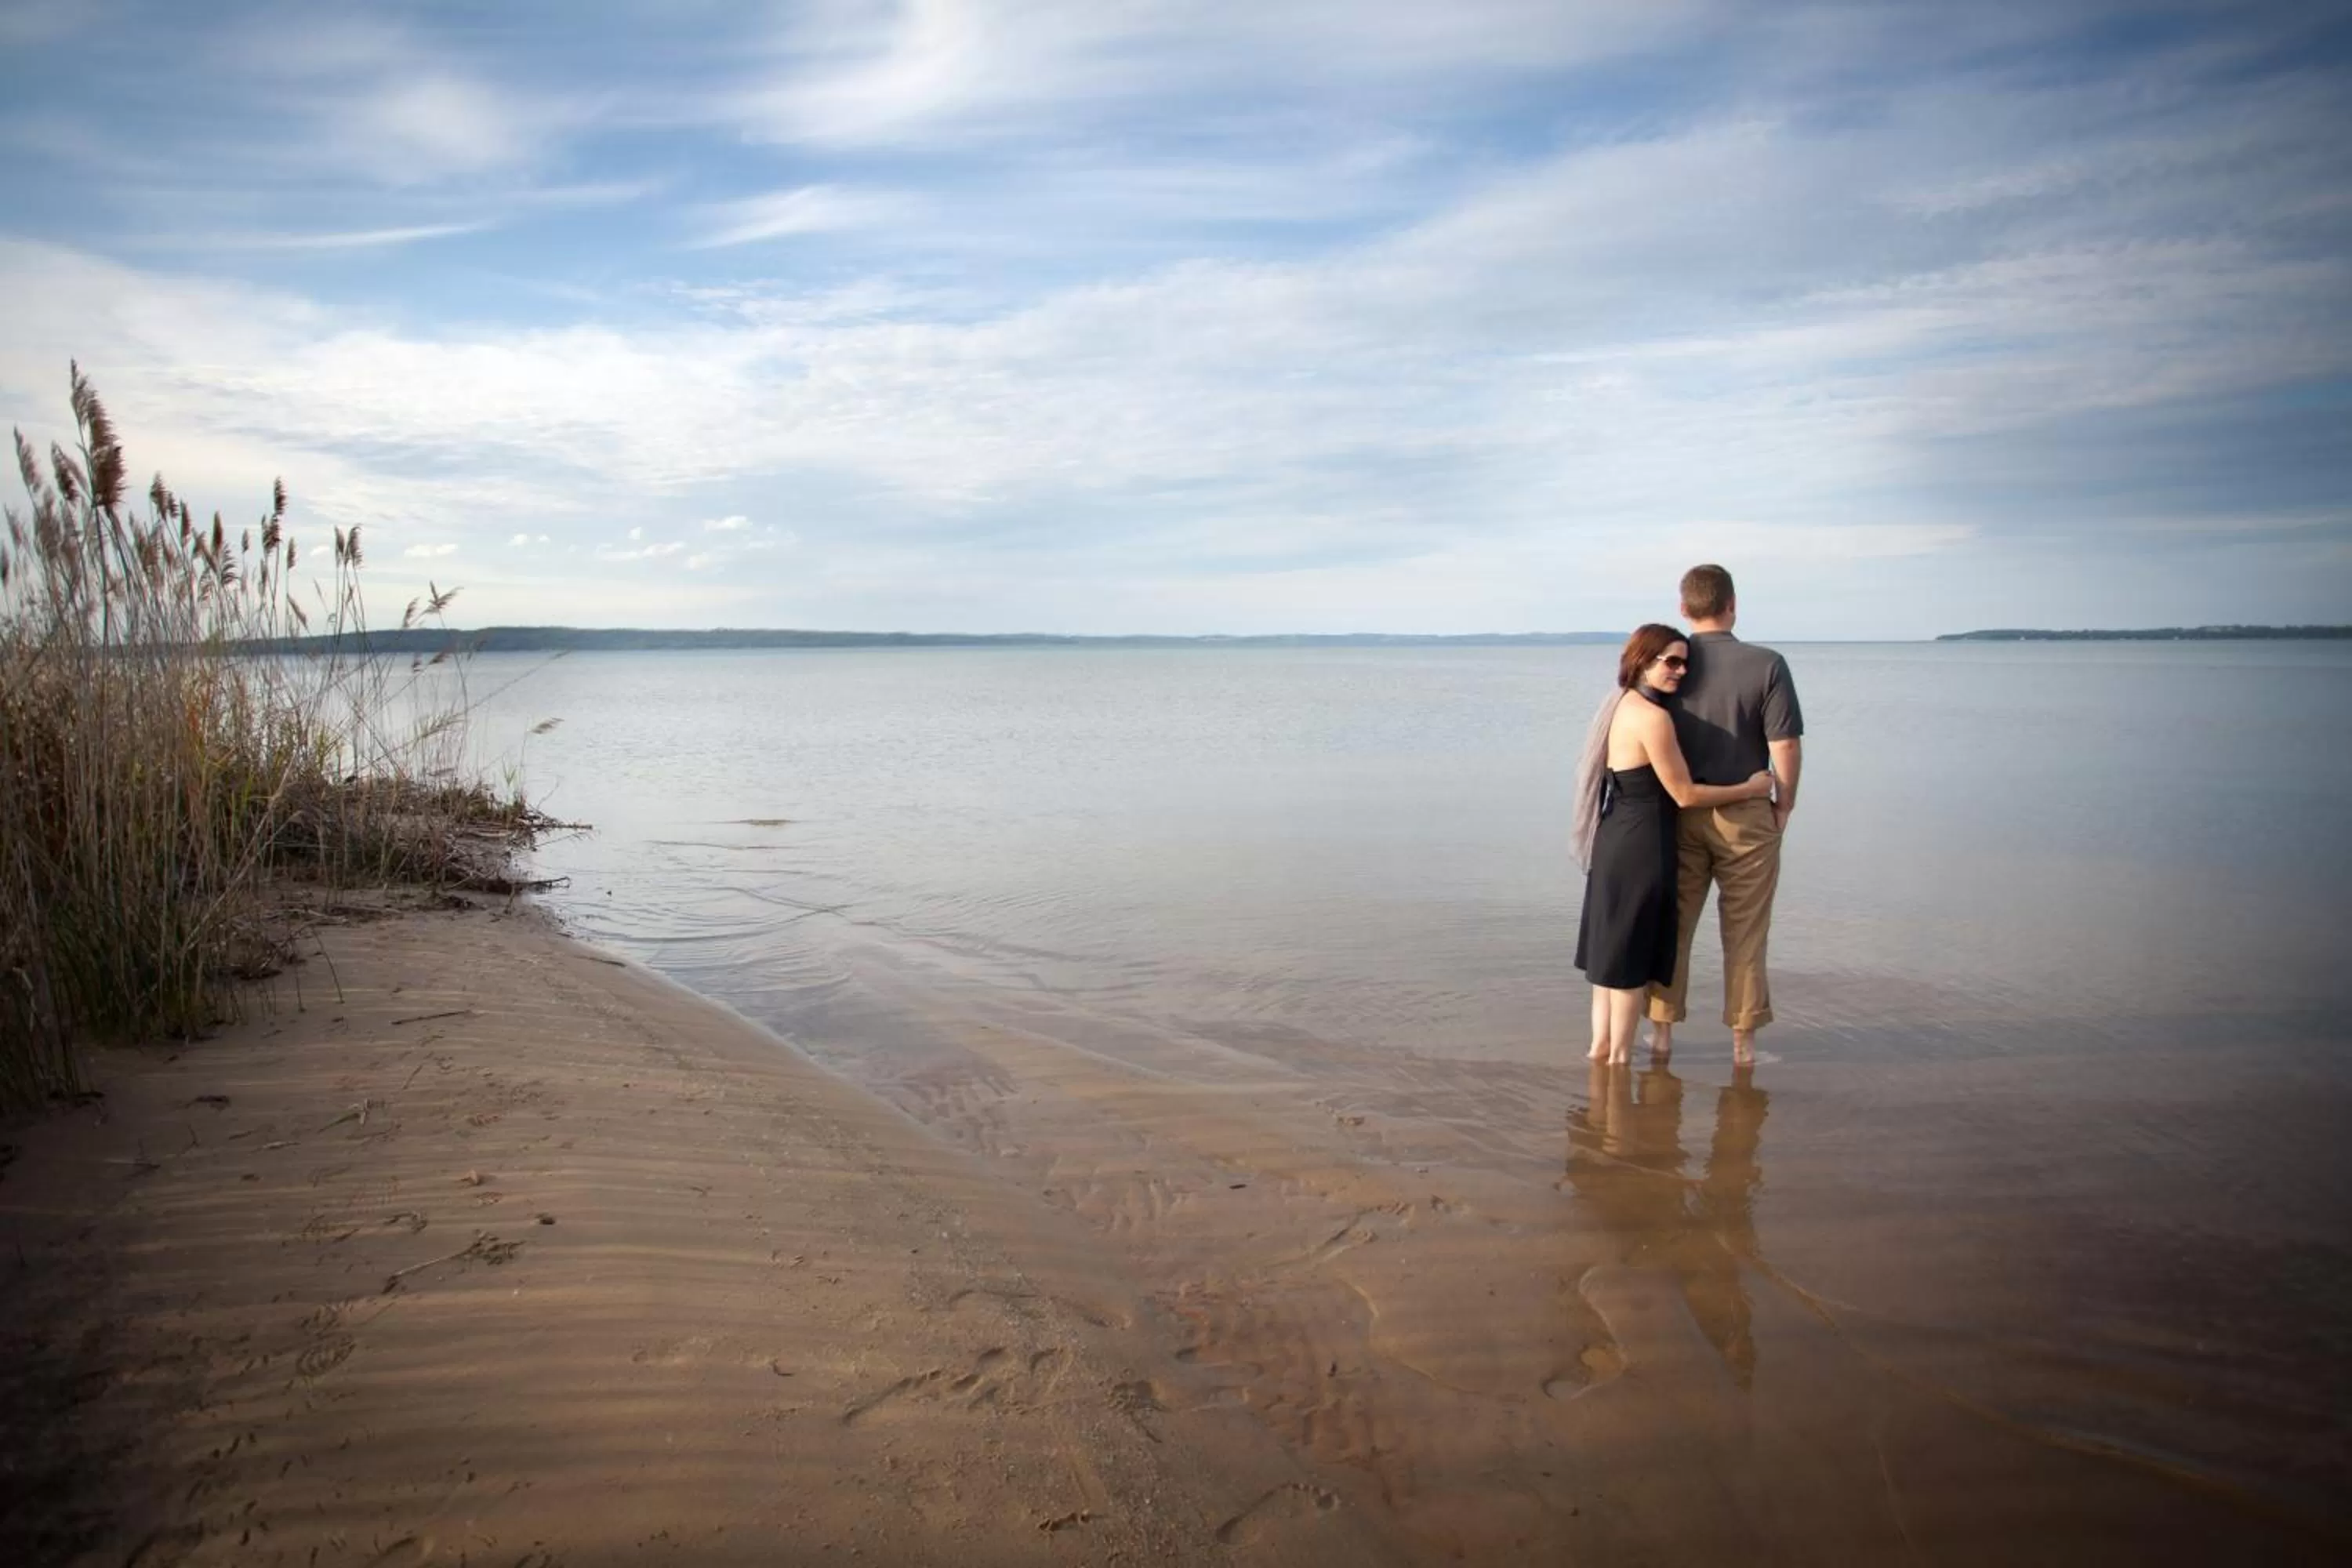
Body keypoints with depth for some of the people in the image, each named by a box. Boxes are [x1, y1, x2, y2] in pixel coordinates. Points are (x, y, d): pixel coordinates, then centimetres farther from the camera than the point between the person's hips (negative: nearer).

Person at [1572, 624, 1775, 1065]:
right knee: (1631, 955, 3)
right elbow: (1685, 795, -16)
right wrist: (1751, 789, -5)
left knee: (1612, 949, 17)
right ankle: (1619, 1056, 14)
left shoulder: (1621, 707, 9)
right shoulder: (1653, 717, -19)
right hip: (1641, 847, -9)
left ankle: (1602, 1045, 27)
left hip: (1614, 842, 9)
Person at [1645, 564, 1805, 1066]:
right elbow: (1785, 747, -12)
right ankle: (1743, 1040, 16)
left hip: (1679, 815, 2)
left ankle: (1661, 1029, 19)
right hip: (1744, 816, -2)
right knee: (1744, 933, 9)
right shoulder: (1766, 665, -11)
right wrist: (1783, 807, 2)